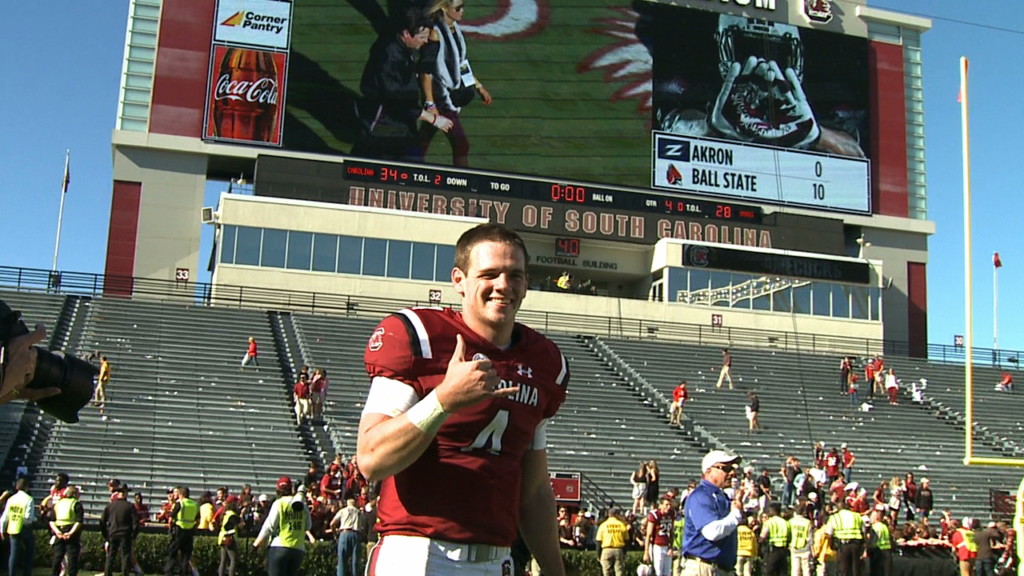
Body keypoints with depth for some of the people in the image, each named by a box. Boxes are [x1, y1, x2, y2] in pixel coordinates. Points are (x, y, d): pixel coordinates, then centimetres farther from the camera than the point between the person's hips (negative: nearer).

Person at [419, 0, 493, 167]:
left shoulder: (454, 28, 7)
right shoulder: (435, 33, -18)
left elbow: (461, 63, 19)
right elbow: (426, 71, -18)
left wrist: (479, 86, 21)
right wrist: (430, 104, -21)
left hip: (453, 94, 8)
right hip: (441, 97, -8)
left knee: (425, 138, 17)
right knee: (461, 144, -6)